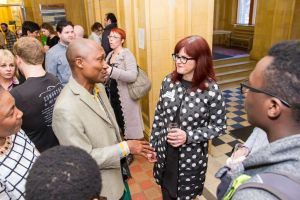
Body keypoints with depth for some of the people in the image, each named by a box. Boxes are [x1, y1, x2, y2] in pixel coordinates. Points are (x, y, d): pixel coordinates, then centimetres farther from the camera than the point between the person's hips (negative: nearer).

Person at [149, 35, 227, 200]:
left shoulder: (211, 90, -18)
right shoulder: (168, 81, -6)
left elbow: (219, 126, -10)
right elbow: (159, 116, 3)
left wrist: (188, 136, -22)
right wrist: (153, 145, 6)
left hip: (191, 158, -3)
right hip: (165, 153, 4)